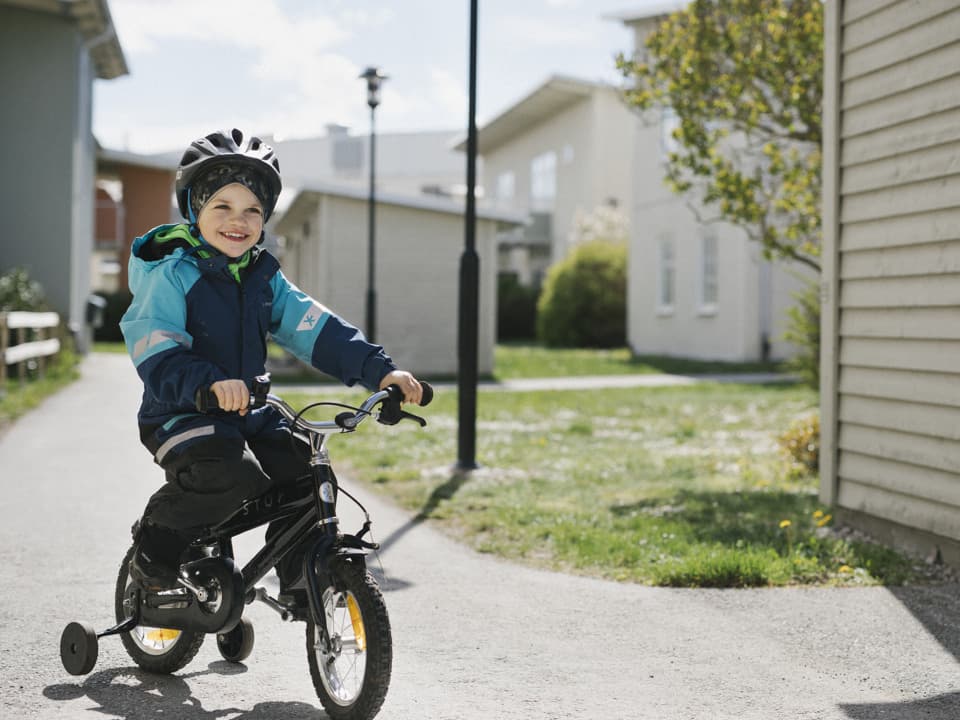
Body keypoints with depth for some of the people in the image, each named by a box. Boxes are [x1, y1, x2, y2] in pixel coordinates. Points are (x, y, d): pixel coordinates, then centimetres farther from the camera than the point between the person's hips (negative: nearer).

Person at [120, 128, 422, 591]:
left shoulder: (264, 277, 9)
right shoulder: (172, 275, -11)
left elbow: (316, 330, 0)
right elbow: (156, 357, -23)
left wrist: (378, 369, -14)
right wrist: (209, 382, -43)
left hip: (250, 412, 7)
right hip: (182, 415, -7)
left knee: (304, 473, -10)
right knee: (231, 477, -32)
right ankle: (155, 545, -6)